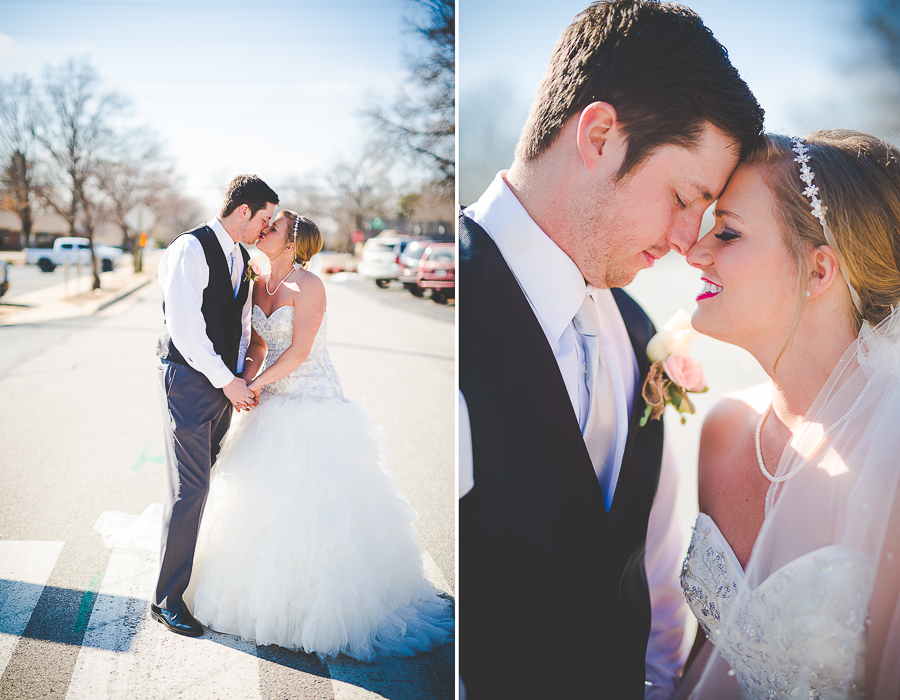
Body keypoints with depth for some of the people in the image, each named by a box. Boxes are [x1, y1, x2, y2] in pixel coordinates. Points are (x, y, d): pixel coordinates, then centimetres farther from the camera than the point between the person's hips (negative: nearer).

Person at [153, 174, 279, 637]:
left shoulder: (242, 259, 13)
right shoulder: (189, 249, -14)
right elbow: (185, 326, -19)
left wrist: (239, 378, 5)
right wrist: (228, 380, -15)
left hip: (223, 382, 8)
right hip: (188, 379, -8)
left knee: (203, 482, 15)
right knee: (189, 489, -7)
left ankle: (186, 564, 30)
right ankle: (167, 599, 4)